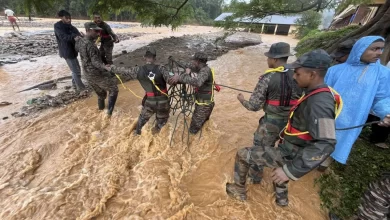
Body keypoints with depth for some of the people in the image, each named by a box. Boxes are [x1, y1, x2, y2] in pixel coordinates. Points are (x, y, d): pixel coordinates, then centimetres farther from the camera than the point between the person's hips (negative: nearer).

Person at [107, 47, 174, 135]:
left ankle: (137, 131, 48)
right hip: (163, 101, -3)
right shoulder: (160, 68, -17)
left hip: (150, 101, 3)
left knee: (143, 117, 31)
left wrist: (110, 68, 18)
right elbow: (171, 79, -26)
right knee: (162, 119, 27)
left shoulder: (139, 70, -9)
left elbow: (123, 70, 3)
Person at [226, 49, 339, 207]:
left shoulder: (319, 103, -31)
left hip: (290, 154, -10)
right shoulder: (320, 94, 0)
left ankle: (239, 190, 23)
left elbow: (325, 145, -37)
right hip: (291, 148, 10)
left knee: (242, 155, -2)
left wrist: (291, 170, -39)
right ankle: (282, 198, 62)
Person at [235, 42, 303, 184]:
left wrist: (242, 100, 2)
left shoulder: (267, 78, -19)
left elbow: (254, 106, -17)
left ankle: (254, 176, 35)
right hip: (292, 122, 6)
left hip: (270, 122, -5)